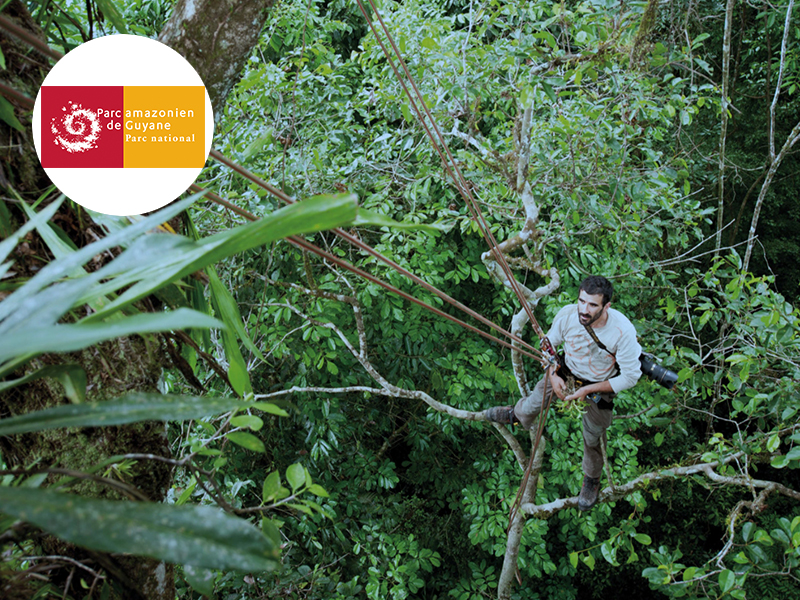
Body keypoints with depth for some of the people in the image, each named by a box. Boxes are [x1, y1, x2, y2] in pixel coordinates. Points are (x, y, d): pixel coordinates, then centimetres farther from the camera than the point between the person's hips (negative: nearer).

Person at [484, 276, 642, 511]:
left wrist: (588, 390, -26)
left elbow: (630, 377, -26)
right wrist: (553, 374, -19)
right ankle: (517, 415, 61)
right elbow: (549, 344, -6)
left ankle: (592, 479, 48)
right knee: (535, 400, 22)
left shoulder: (623, 331, -38)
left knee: (593, 438, 17)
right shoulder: (567, 314, -30)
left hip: (599, 386, -2)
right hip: (567, 372, 3)